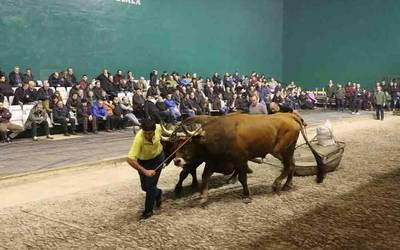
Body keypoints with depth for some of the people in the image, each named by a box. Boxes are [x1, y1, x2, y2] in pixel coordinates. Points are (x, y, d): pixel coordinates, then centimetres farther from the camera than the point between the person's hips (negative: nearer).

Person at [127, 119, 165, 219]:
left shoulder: (158, 128, -28)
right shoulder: (139, 139, -39)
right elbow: (130, 160, -40)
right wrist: (145, 171, -42)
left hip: (157, 158, 0)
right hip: (143, 161, 0)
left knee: (150, 185, -6)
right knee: (145, 187, 8)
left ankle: (148, 211, 13)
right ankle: (157, 193, 42)